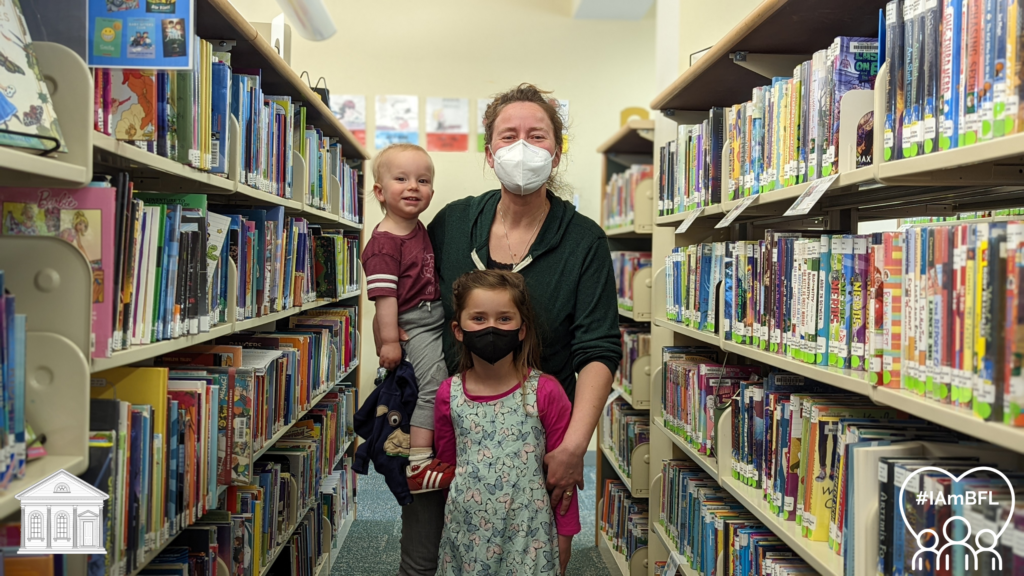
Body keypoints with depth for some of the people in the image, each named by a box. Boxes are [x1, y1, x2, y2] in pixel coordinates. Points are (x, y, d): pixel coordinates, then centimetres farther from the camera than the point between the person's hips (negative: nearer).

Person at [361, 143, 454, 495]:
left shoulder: (419, 230, 11)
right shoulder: (384, 242, -18)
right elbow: (384, 295, -21)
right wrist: (389, 341, -23)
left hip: (437, 317, 9)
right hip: (414, 325, -9)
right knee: (433, 387, -14)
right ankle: (418, 465, -9)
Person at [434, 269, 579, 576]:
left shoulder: (545, 392, -11)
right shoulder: (449, 394, -4)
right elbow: (447, 464, 9)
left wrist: (564, 536, 1)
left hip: (528, 534, -2)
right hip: (466, 534, 2)